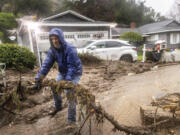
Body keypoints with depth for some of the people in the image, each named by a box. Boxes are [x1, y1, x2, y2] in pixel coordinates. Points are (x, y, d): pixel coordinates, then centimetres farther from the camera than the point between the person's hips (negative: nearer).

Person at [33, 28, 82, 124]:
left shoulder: (70, 49, -30)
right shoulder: (52, 50, -10)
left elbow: (72, 66, -33)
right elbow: (46, 64, -14)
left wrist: (67, 81, -42)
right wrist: (38, 79, -22)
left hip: (74, 73, -7)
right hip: (63, 72, 7)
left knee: (69, 92, -16)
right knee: (54, 88, 12)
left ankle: (71, 118, -2)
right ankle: (58, 107, 39)